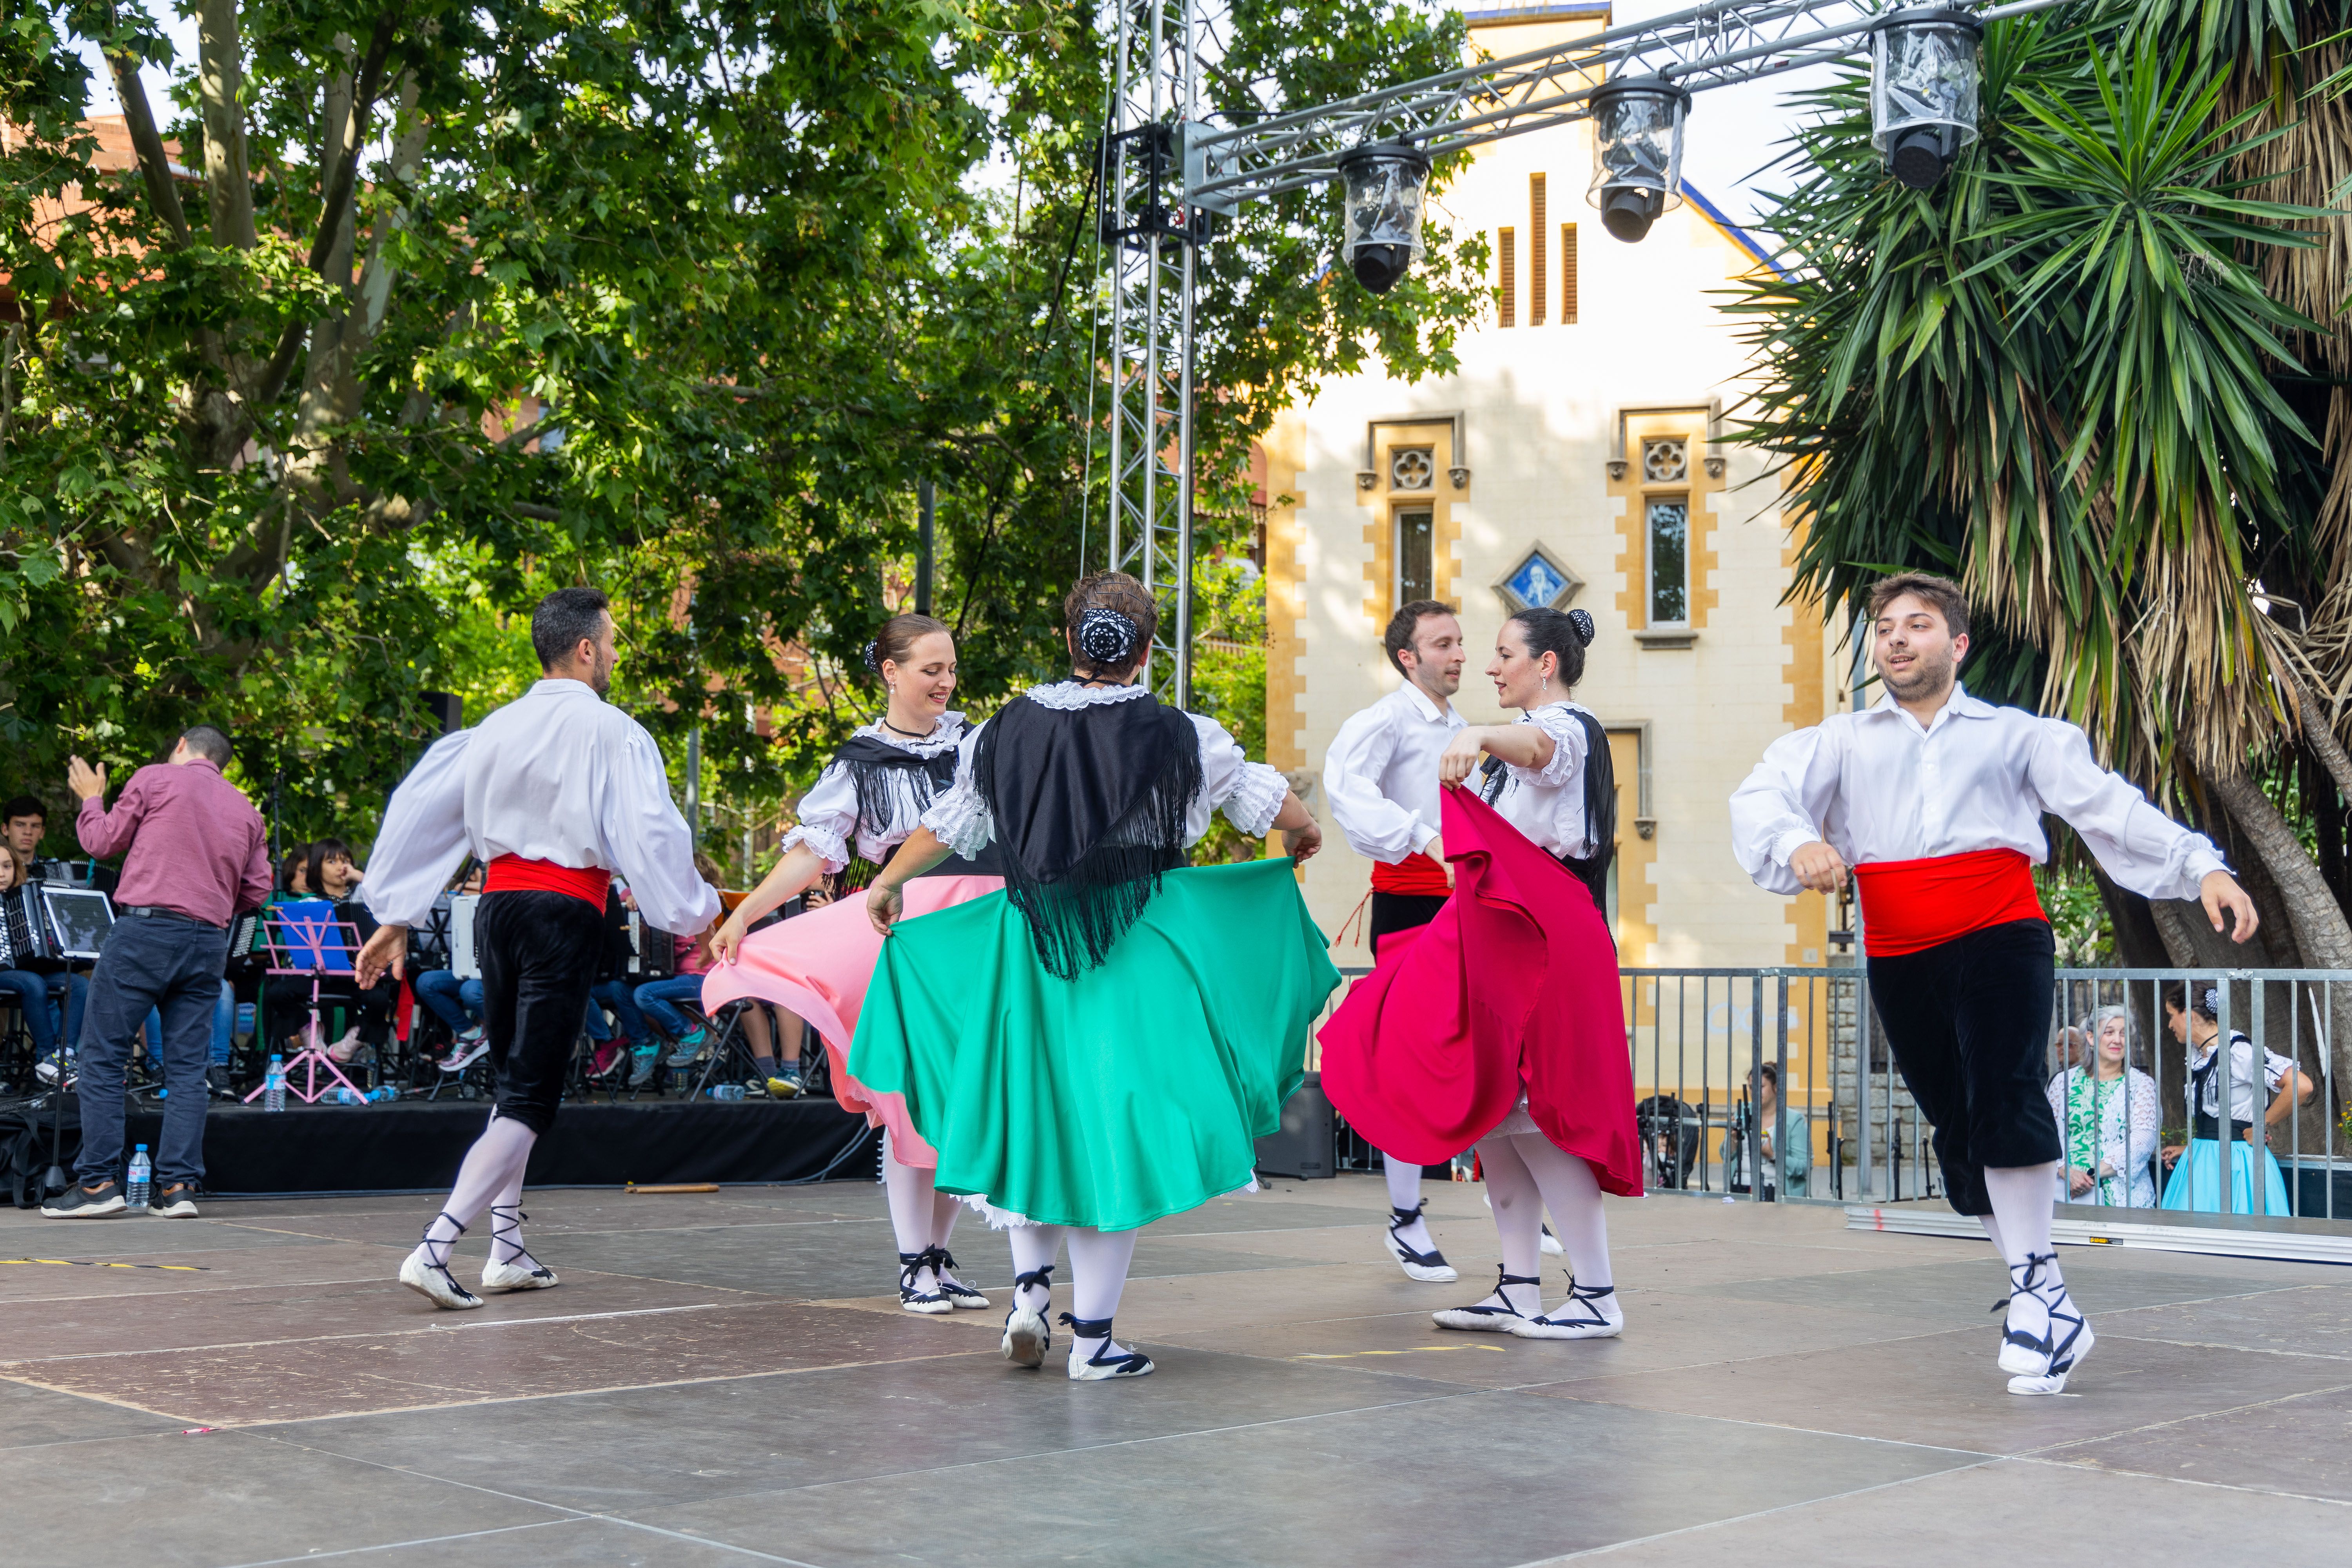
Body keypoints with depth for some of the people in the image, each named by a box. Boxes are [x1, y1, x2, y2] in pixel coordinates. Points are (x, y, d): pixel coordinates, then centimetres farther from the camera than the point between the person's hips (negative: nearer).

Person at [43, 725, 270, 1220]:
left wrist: (91, 797, 25)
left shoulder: (155, 778, 4)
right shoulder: (246, 810, 17)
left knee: (103, 1054, 1)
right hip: (209, 941, 5)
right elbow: (257, 890, 14)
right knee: (187, 1066, 5)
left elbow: (104, 841, 8)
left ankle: (98, 1181, -2)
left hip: (147, 925, -4)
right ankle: (178, 1186, 1)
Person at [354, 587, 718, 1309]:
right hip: (566, 913, -7)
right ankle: (435, 1247, -17)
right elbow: (651, 836, -11)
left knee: (513, 1082, 19)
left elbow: (419, 808, 12)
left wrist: (396, 918, 16)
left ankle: (507, 1249, 21)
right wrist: (698, 916, 0)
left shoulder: (496, 728, 12)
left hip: (500, 902, 7)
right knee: (531, 1098, -5)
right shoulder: (613, 734, -6)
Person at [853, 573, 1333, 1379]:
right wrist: (1305, 832, 30)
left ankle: (1029, 1283, 7)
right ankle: (1092, 1335, 5)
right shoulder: (1184, 738, -5)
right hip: (1141, 946, -2)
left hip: (1029, 943, 3)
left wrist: (889, 882, 29)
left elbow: (947, 825, 11)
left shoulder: (1006, 731, 1)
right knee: (1115, 1123, 2)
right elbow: (1271, 805, 7)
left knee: (1033, 1107, 20)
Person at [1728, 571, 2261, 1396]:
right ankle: (2043, 1299, 19)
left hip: (2000, 941, -2)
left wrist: (2201, 867, -5)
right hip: (1900, 960, 3)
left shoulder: (2016, 735, 14)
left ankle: (2034, 1281, -9)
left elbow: (2107, 804, 7)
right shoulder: (1842, 741, 16)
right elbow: (1761, 795, 1)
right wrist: (1798, 841, -21)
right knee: (1958, 1132, 6)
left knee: (2004, 1098, -22)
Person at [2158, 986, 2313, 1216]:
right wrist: (2189, 1147, 18)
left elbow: (2301, 1086, -26)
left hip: (2236, 1163, -8)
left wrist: (2260, 1128, -17)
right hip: (2202, 1161, 8)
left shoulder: (2239, 1052, -16)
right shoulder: (2198, 1055, 12)